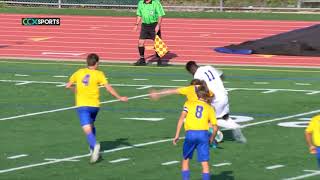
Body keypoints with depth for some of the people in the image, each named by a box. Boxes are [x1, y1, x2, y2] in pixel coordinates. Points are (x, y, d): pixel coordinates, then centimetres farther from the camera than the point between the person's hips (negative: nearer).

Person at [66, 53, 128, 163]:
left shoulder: (79, 73, 6)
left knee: (87, 129, -10)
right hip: (94, 105, 1)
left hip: (82, 105, -1)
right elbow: (108, 88, -8)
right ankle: (92, 148, 31)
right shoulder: (98, 74, -1)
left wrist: (75, 90, 32)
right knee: (91, 125, 26)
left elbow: (68, 86, 13)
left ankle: (94, 145, -36)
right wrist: (119, 98, -1)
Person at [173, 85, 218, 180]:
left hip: (190, 134, 0)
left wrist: (177, 135, 0)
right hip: (204, 134, 0)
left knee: (185, 160, 17)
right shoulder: (209, 108, 16)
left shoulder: (189, 103, 14)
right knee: (205, 163, 4)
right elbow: (215, 127, 10)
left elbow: (182, 118, 0)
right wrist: (211, 139, 28)